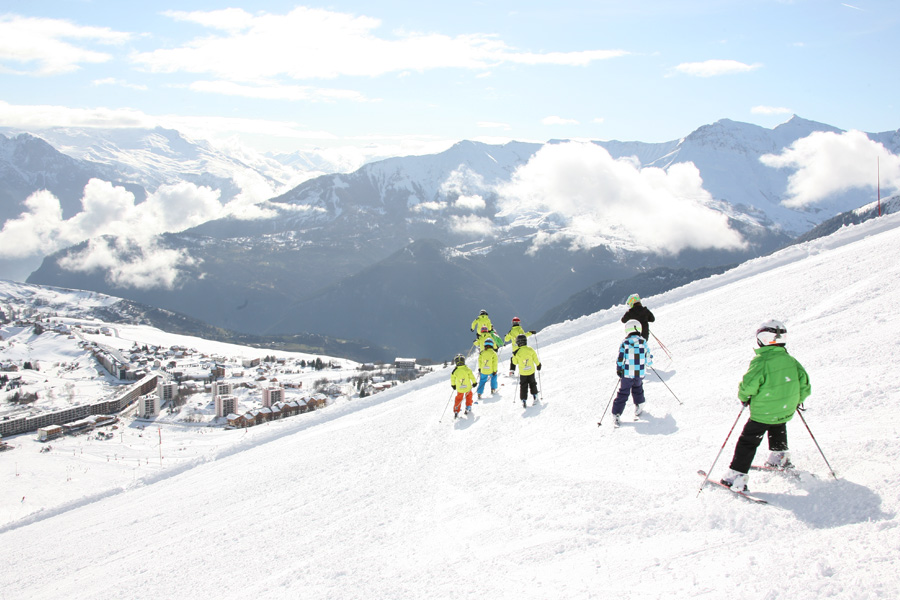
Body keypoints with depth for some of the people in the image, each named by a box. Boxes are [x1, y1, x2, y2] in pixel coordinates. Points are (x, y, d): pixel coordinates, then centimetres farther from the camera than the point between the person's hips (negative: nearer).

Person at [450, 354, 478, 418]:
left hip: (459, 389, 1)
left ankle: (456, 411, 12)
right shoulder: (467, 369, -18)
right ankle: (468, 408, 27)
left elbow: (452, 379, -1)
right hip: (468, 387, -1)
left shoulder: (454, 371, -15)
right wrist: (474, 382, 9)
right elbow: (472, 376, -8)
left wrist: (453, 385, 18)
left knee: (458, 399, 18)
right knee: (469, 396, 27)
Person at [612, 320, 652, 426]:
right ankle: (639, 406, 35)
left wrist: (618, 370, 8)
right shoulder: (643, 342, -3)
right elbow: (648, 360, 0)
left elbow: (620, 359, -7)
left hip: (627, 374, -1)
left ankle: (616, 414, -1)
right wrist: (650, 360, 24)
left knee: (623, 393, 6)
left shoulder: (625, 342, -7)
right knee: (637, 388, 30)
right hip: (640, 374, 1)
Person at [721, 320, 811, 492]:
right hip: (785, 411, 6)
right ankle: (780, 457, 52)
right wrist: (797, 400, 22)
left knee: (748, 442, 3)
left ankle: (737, 476, -1)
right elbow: (804, 383, 4)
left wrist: (744, 397, -4)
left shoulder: (761, 361, -22)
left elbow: (748, 385, -26)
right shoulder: (791, 360, -3)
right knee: (778, 430, 38)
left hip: (762, 412, -6)